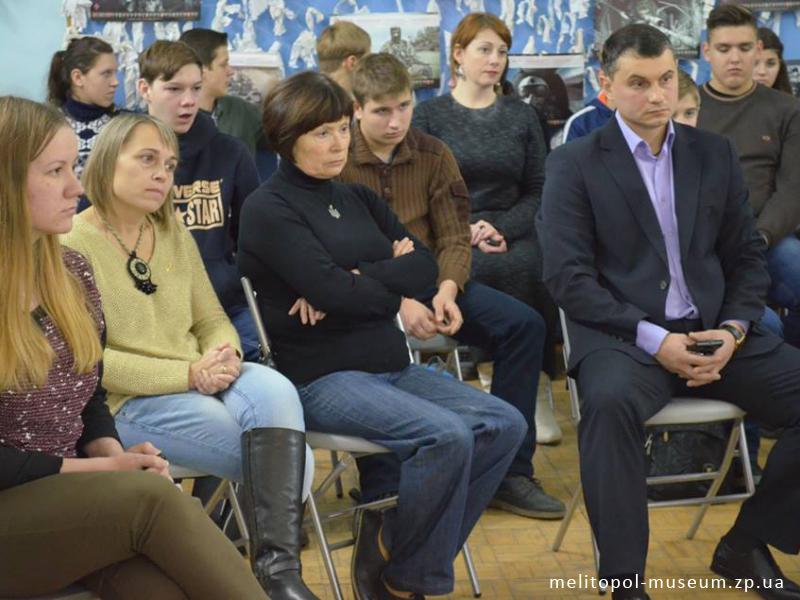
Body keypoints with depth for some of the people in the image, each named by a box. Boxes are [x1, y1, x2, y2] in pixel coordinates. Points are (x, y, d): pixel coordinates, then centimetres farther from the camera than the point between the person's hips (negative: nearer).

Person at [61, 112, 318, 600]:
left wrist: (225, 353, -10)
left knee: (275, 390, -30)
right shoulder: (73, 244, -6)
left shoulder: (173, 232, 14)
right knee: (288, 458, -24)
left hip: (203, 382, 6)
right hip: (129, 402, -5)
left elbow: (212, 319, 15)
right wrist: (188, 374, -20)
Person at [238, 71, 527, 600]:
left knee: (504, 424, -9)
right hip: (320, 377, -8)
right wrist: (394, 287, 0)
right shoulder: (269, 209, -5)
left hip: (391, 365, 8)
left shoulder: (358, 199, 17)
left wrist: (358, 282, -12)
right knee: (446, 436, -27)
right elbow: (332, 289, -17)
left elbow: (426, 264, 5)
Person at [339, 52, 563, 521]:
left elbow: (455, 237, 4)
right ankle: (383, 491, -26)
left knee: (525, 323, -14)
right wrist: (398, 303, -24)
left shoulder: (434, 155, 7)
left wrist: (447, 289, -19)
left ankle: (509, 471, -5)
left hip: (429, 282, 4)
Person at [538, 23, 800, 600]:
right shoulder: (574, 164, 1)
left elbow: (748, 256, 14)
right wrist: (652, 338, -16)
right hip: (621, 336, -4)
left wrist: (733, 330, -6)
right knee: (610, 401, -37)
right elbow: (568, 277, -7)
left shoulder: (715, 154, 13)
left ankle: (747, 544, 2)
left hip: (713, 333, 4)